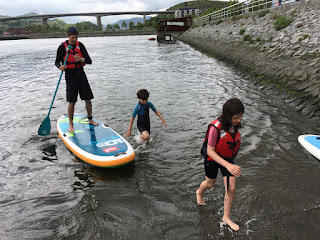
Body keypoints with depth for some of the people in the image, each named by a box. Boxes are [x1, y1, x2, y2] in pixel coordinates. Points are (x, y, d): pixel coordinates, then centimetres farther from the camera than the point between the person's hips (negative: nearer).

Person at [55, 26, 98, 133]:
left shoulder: (80, 45, 2)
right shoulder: (62, 47, -6)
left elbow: (89, 61, -2)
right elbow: (57, 62, 1)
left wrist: (82, 59, -23)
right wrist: (60, 67, -23)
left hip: (80, 73, 3)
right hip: (70, 75, -3)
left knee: (88, 99, 5)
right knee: (71, 102, -5)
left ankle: (90, 119, 25)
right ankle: (71, 125, 9)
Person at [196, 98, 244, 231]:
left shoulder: (236, 124, -14)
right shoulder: (215, 127, -34)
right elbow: (210, 151, -29)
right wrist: (228, 165, -38)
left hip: (228, 159, 4)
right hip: (212, 158, -4)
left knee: (231, 189, 1)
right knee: (210, 183, 21)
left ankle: (226, 217, 23)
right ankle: (199, 193, 58)